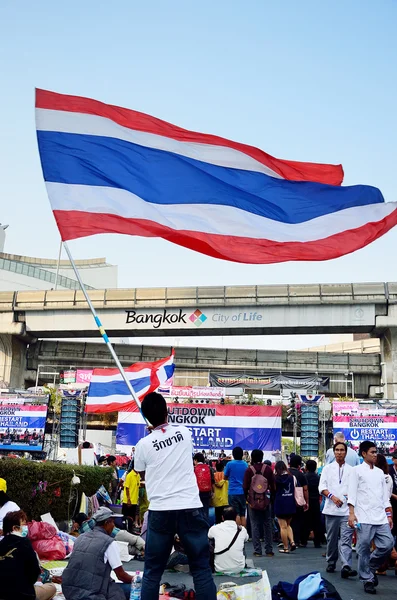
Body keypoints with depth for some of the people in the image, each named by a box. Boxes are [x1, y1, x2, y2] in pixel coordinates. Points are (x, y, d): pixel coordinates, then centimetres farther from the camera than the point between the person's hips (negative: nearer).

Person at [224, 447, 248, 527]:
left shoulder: (230, 464, -7)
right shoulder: (245, 464, 4)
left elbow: (225, 477, 4)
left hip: (233, 492, -4)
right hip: (243, 492, 4)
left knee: (236, 514, -2)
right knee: (243, 514, 9)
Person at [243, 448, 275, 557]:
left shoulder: (249, 470, -8)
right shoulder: (268, 469, -2)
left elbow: (245, 487, -8)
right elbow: (273, 485, -1)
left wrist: (247, 497, 7)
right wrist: (271, 496, 11)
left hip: (253, 502, -2)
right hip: (266, 501, 2)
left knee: (255, 525, 5)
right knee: (267, 525, 10)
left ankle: (257, 550, 3)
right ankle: (269, 550, 11)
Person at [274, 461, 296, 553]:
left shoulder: (276, 478, -7)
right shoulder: (291, 477, 3)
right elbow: (294, 489, 8)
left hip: (280, 504, -4)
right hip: (291, 503, 4)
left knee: (283, 526, 2)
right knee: (288, 525, 19)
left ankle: (285, 548, 4)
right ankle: (292, 541, 0)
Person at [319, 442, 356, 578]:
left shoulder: (351, 470, 10)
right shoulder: (328, 468, 10)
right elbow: (322, 486, 3)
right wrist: (332, 496, -12)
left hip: (346, 509, -1)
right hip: (331, 509, 1)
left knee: (346, 539, -10)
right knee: (332, 538, 10)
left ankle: (346, 567, -19)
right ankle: (331, 564, 24)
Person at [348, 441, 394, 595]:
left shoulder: (380, 472, 16)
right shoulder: (357, 470, 1)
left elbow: (385, 495, 18)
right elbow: (352, 493, -4)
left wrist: (389, 515, 12)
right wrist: (351, 513, -12)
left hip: (381, 517, 5)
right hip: (364, 517, -5)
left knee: (387, 544, -3)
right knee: (364, 549, -1)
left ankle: (371, 567, 19)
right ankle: (367, 579, 11)